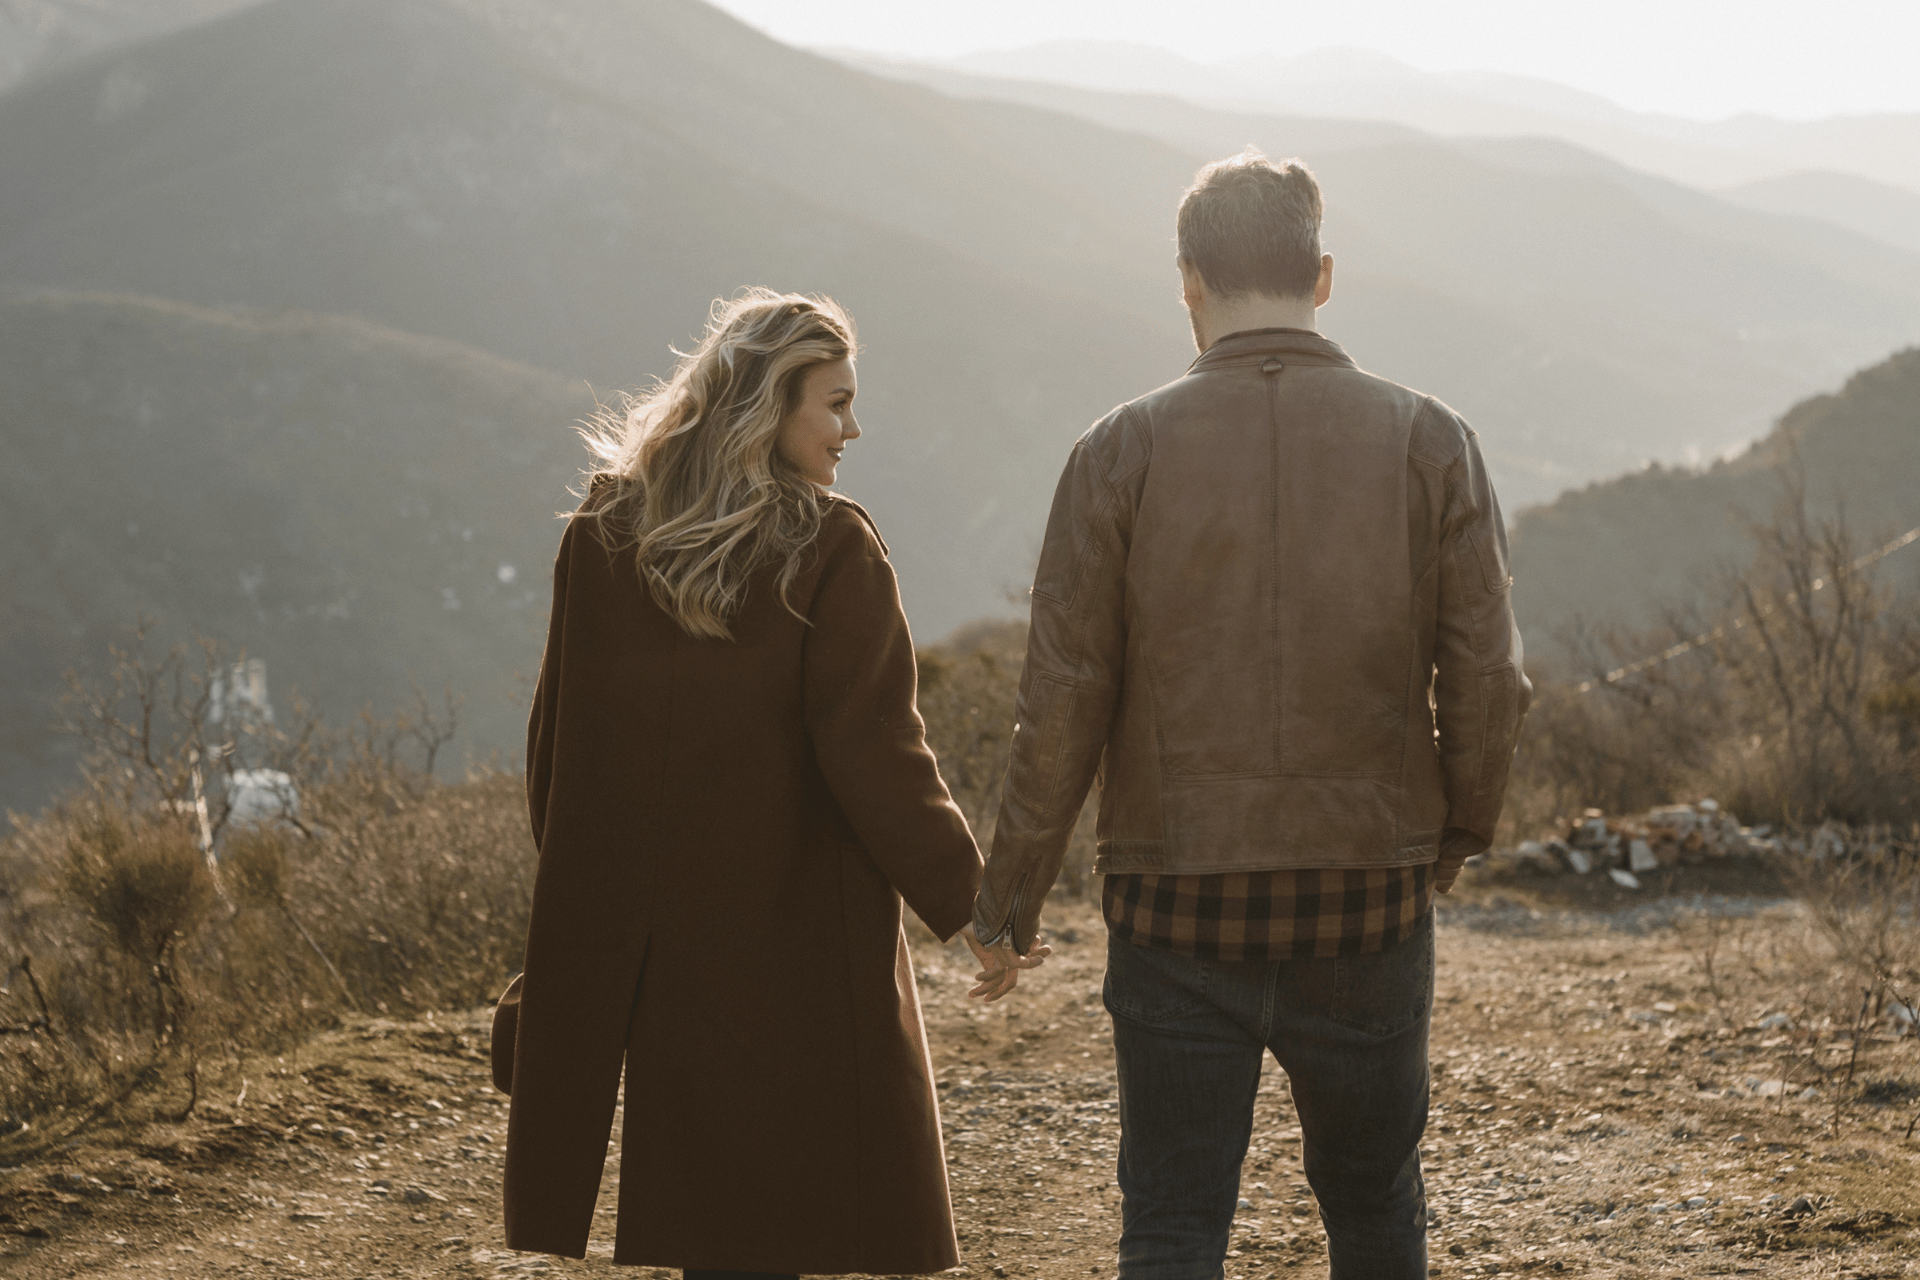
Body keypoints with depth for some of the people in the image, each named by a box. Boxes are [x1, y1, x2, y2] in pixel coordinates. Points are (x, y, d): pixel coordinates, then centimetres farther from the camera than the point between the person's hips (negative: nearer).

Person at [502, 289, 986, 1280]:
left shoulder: (600, 538, 5)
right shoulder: (829, 551, -10)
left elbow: (556, 742, 9)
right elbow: (872, 753, -14)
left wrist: (583, 888, 19)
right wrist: (963, 893, -4)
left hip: (630, 931, 5)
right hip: (791, 935, -5)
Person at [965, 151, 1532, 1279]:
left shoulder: (1125, 452, -5)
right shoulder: (1428, 442, -2)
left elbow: (1064, 699, -6)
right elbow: (1487, 678, -3)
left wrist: (1008, 900, 4)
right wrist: (1460, 835, 15)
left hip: (1178, 902, -1)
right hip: (1370, 896, 1)